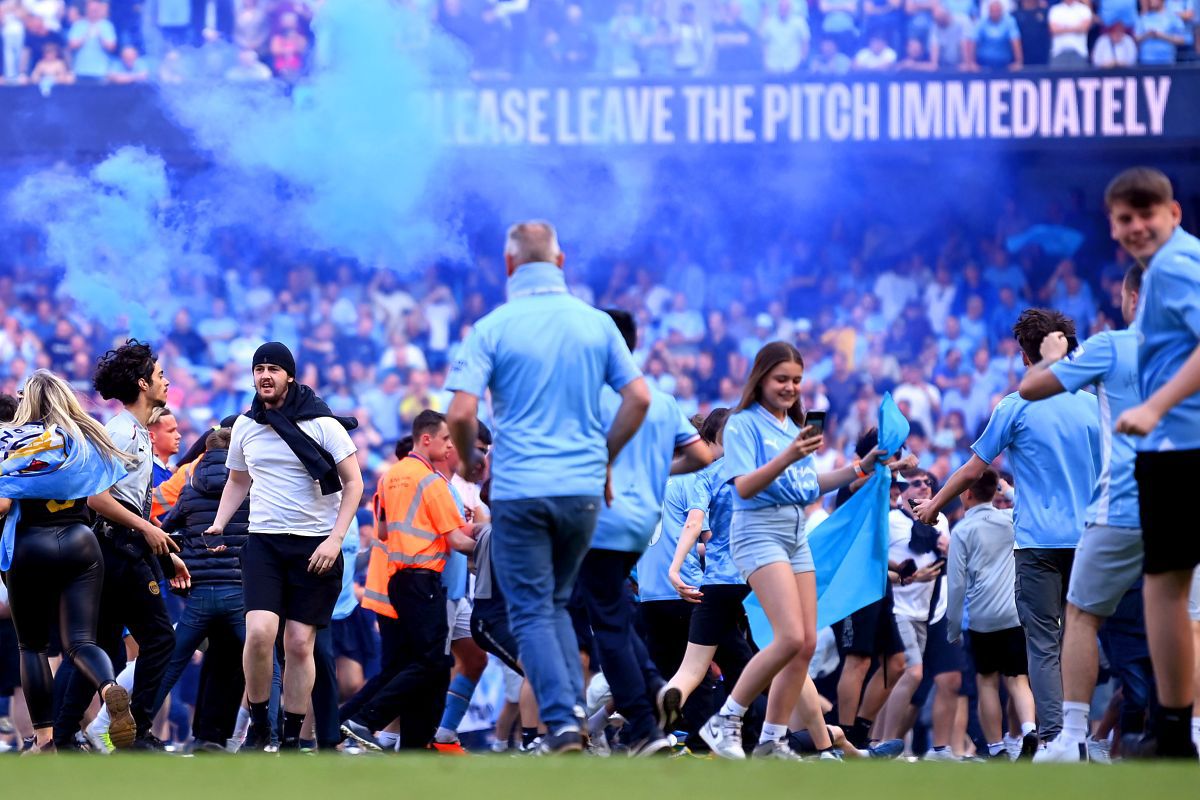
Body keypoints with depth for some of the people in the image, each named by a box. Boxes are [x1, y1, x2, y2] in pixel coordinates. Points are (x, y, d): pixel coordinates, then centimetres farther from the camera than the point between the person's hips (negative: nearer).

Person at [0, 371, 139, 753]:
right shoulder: (86, 438, 8)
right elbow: (103, 500, 10)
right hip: (80, 543, 2)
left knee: (32, 645, 12)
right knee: (80, 642, -1)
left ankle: (43, 737, 4)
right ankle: (111, 690, -34)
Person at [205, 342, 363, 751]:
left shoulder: (322, 424, -5)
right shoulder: (245, 426, 8)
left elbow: (353, 483, -2)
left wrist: (334, 539, -12)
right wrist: (218, 525, 8)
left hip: (315, 546, -2)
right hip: (264, 542, 2)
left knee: (299, 643, -2)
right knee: (259, 632, -17)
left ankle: (291, 737, 7)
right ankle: (258, 723, -1)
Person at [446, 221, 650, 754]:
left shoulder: (492, 329, -5)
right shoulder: (596, 324, 4)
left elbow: (461, 414, -12)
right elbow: (638, 398, 2)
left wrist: (470, 463, 7)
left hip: (519, 490, -3)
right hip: (582, 487, 4)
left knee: (531, 613, 2)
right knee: (556, 603, 20)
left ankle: (562, 724, -11)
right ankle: (575, 707, 6)